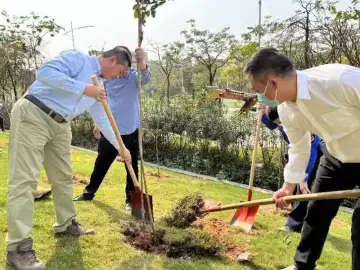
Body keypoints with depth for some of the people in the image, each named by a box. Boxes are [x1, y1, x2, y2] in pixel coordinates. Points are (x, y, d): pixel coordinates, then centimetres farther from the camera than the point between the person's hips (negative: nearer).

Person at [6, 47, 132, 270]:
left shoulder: (99, 88, 16)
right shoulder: (78, 58, -8)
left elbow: (103, 120, 21)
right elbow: (45, 72, -23)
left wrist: (120, 148, 20)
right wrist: (84, 88, -24)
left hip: (60, 125, 9)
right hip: (33, 115, -9)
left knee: (63, 176, 13)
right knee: (25, 179, -12)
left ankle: (66, 224, 30)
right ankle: (18, 247, -11)